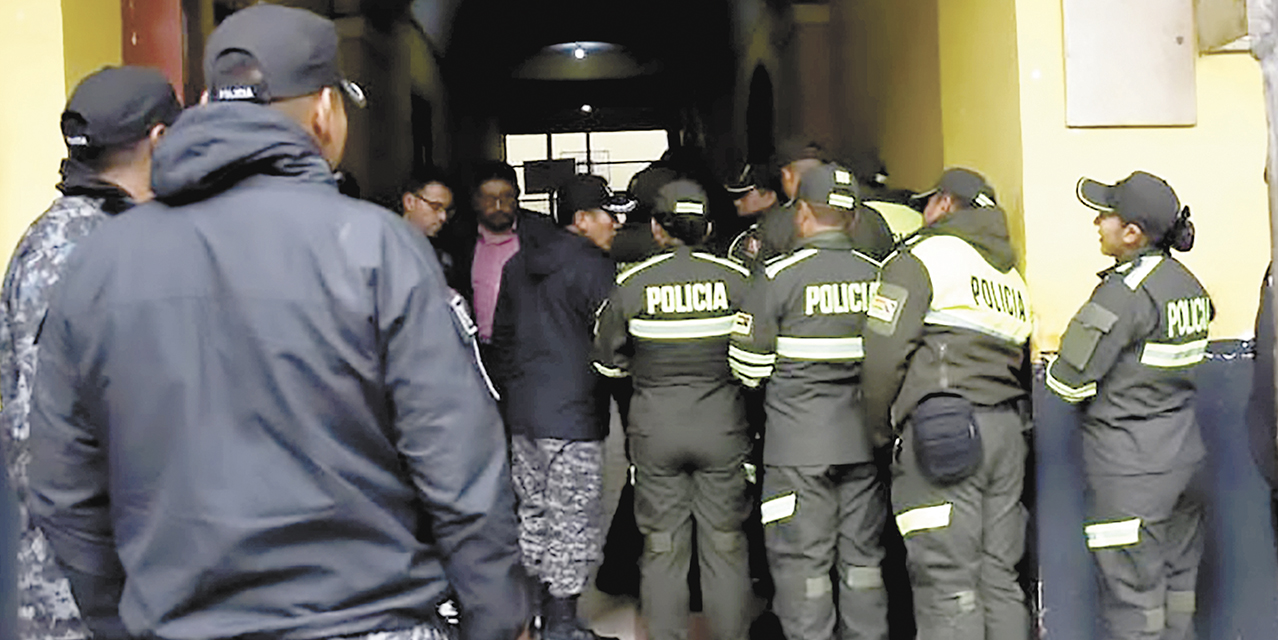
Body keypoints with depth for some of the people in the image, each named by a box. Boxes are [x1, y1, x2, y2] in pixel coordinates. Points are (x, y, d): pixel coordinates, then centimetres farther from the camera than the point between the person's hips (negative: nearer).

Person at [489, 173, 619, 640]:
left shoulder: (518, 265, 14)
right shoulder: (595, 269, -11)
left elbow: (502, 336, 19)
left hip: (522, 413, 8)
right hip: (573, 417, -8)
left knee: (532, 516, 15)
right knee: (572, 523, -1)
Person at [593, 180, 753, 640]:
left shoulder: (631, 283, -5)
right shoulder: (737, 278, -5)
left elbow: (607, 361, 5)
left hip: (655, 428, 0)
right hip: (722, 427, 0)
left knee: (662, 550, 10)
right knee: (725, 547, 10)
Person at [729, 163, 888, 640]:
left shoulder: (780, 276, -9)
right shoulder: (878, 274, 3)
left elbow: (748, 367, -6)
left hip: (799, 445, -5)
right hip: (864, 439, 5)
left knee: (803, 562, 3)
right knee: (862, 559, 14)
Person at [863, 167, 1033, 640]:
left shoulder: (922, 256, -2)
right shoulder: (1013, 276, 24)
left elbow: (884, 353, -9)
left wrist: (879, 431, 1)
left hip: (939, 430, -8)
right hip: (1007, 430, 8)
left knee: (948, 584, -6)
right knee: (999, 578, 13)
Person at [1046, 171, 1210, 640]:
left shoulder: (1125, 290, -18)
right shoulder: (1188, 283, 7)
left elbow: (1069, 382, -19)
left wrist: (1056, 363, 2)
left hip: (1130, 466, -8)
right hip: (1183, 454, 8)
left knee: (1133, 600, 0)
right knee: (1178, 583, 16)